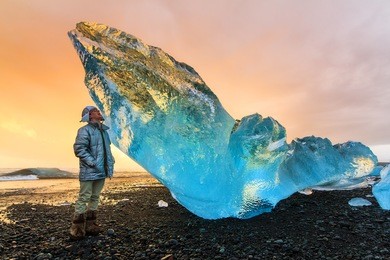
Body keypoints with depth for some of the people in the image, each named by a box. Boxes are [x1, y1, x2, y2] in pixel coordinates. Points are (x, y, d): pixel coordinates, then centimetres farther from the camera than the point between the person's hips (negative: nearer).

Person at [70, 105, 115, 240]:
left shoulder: (104, 130, 16)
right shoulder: (85, 130, -7)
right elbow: (79, 148, -16)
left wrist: (110, 165, 11)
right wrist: (92, 163, -19)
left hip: (102, 171, 8)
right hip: (89, 172, -8)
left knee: (95, 198, 14)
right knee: (84, 198, -3)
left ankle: (90, 225, 25)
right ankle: (77, 229, 8)